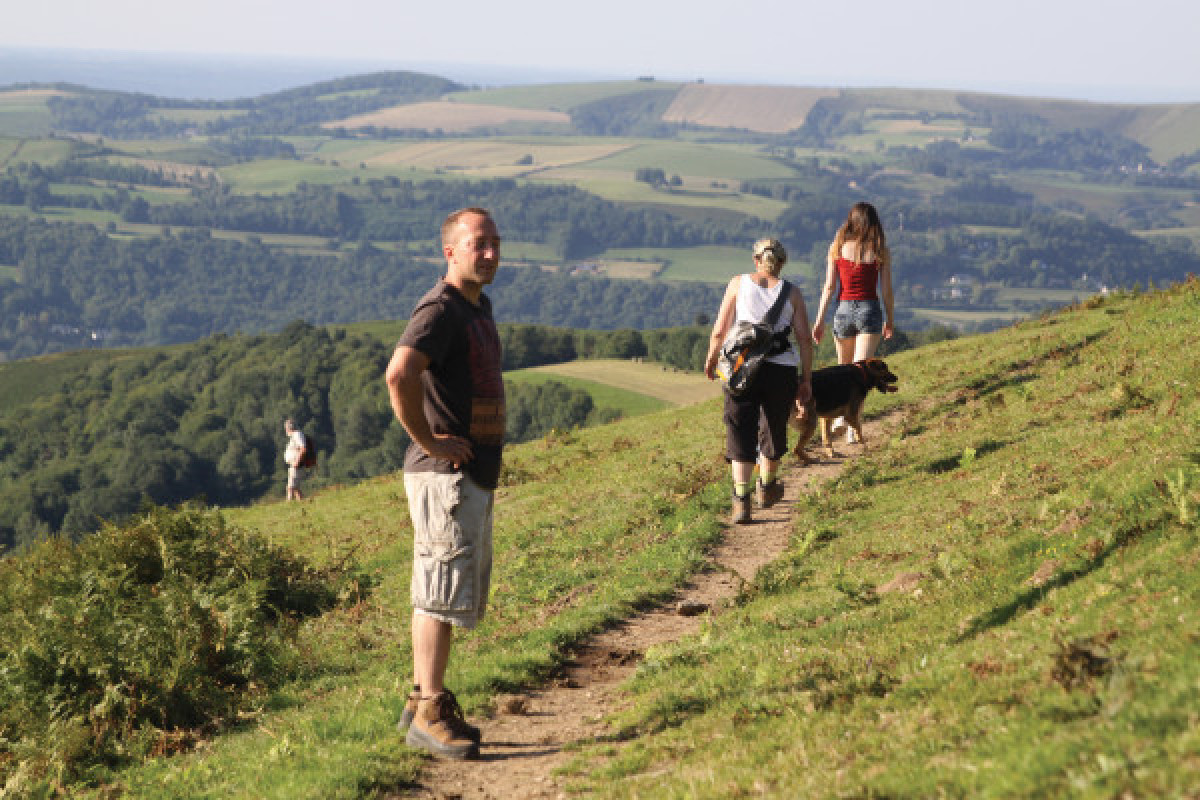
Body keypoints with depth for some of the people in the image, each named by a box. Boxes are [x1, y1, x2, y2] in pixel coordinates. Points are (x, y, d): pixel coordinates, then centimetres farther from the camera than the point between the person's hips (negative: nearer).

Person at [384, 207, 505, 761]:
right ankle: (428, 714, -3)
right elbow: (399, 374, -33)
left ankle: (424, 701, 23)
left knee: (460, 594, 15)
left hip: (475, 475, 10)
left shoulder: (479, 306, 16)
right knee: (444, 591, -8)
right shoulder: (440, 309, -15)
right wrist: (428, 441, -23)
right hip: (445, 475, -10)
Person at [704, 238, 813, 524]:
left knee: (741, 435, -1)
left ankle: (741, 500, -17)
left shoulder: (738, 283, 6)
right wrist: (806, 380, 6)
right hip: (781, 370, 1)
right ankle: (767, 488, 40)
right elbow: (805, 340, 0)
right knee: (774, 431, 21)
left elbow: (719, 331, 3)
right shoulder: (791, 292, 7)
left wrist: (711, 361, 19)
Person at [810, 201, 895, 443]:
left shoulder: (838, 247, 1)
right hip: (870, 310, -1)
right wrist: (890, 320, 14)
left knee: (844, 367, 21)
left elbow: (829, 287, -2)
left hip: (844, 310, 1)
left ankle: (840, 415, 15)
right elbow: (886, 290, 1)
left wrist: (819, 321, 1)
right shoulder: (880, 251, -1)